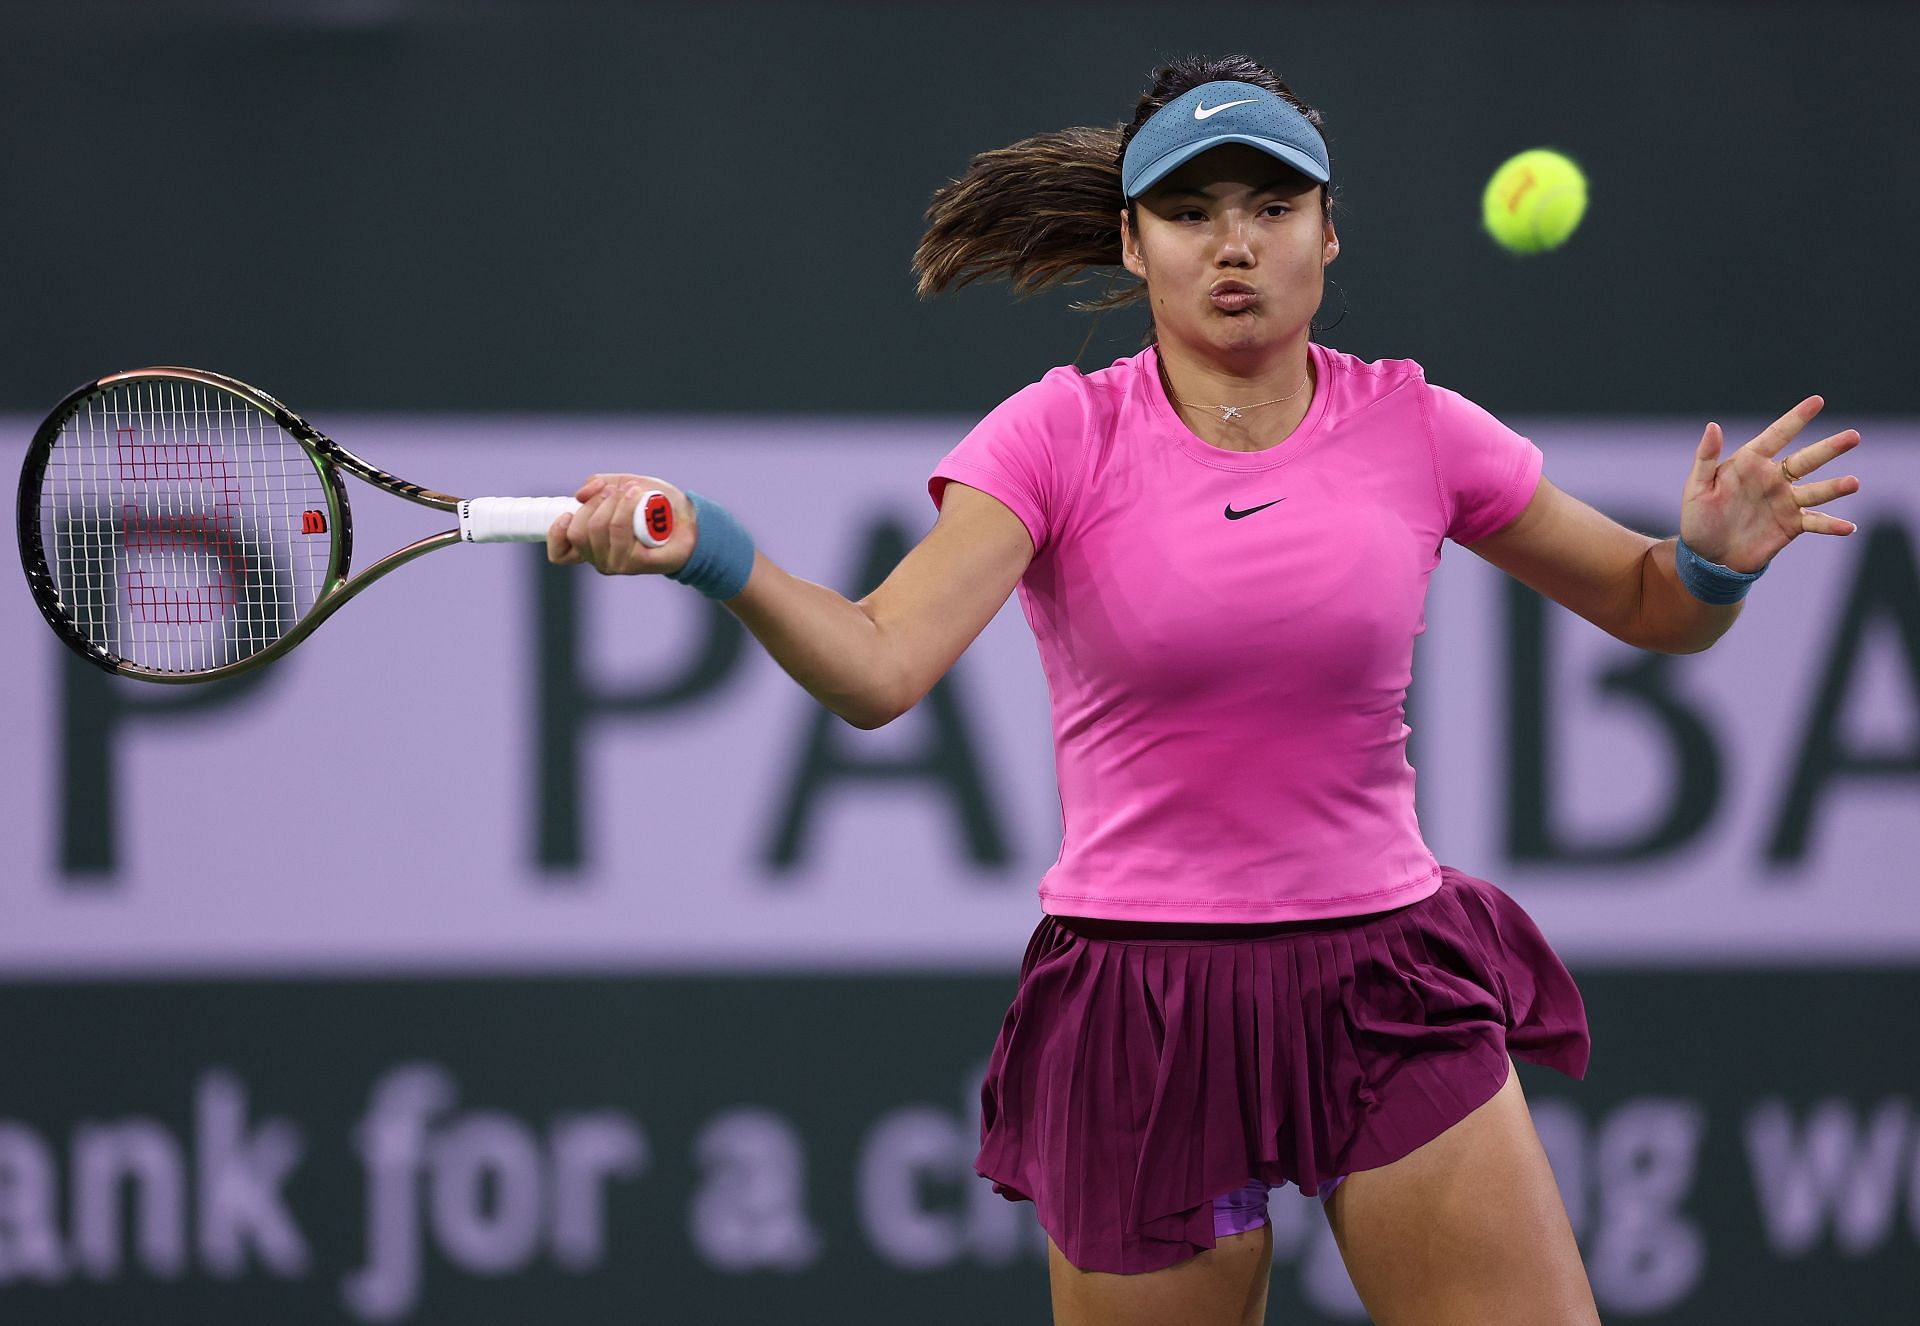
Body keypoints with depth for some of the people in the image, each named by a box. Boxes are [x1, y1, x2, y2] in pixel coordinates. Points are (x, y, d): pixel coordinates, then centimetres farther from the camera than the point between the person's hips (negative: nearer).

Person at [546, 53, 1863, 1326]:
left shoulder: (1411, 427, 1)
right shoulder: (1060, 434, -5)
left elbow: (1650, 608, 12)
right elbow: (877, 666, -17)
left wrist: (1713, 560, -11)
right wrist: (716, 554, -35)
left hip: (1391, 989, 2)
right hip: (1141, 1002, -2)